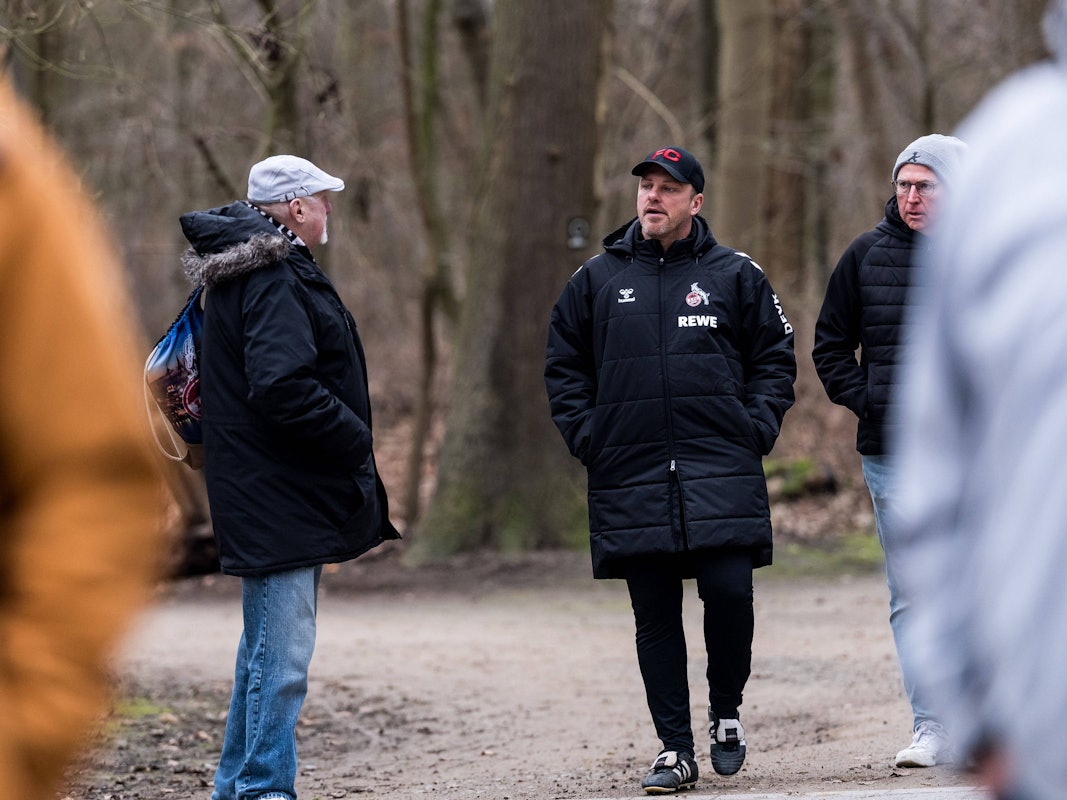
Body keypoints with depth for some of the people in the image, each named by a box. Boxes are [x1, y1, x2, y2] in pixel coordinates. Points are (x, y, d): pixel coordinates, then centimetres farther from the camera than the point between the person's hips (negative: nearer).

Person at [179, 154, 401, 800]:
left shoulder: (256, 273, 17)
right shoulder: (275, 280, -17)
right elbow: (282, 386, -26)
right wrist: (355, 439, -15)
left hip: (272, 497, 11)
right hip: (279, 500, -11)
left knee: (266, 649, 18)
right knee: (282, 656, -11)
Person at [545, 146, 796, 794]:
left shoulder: (735, 276, 6)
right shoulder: (598, 280, 10)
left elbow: (776, 359, 11)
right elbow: (564, 368, 16)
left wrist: (754, 429, -2)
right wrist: (587, 436, 3)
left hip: (721, 473, -2)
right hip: (630, 480, 2)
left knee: (730, 592, -12)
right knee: (655, 617, 2)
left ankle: (727, 712, 13)